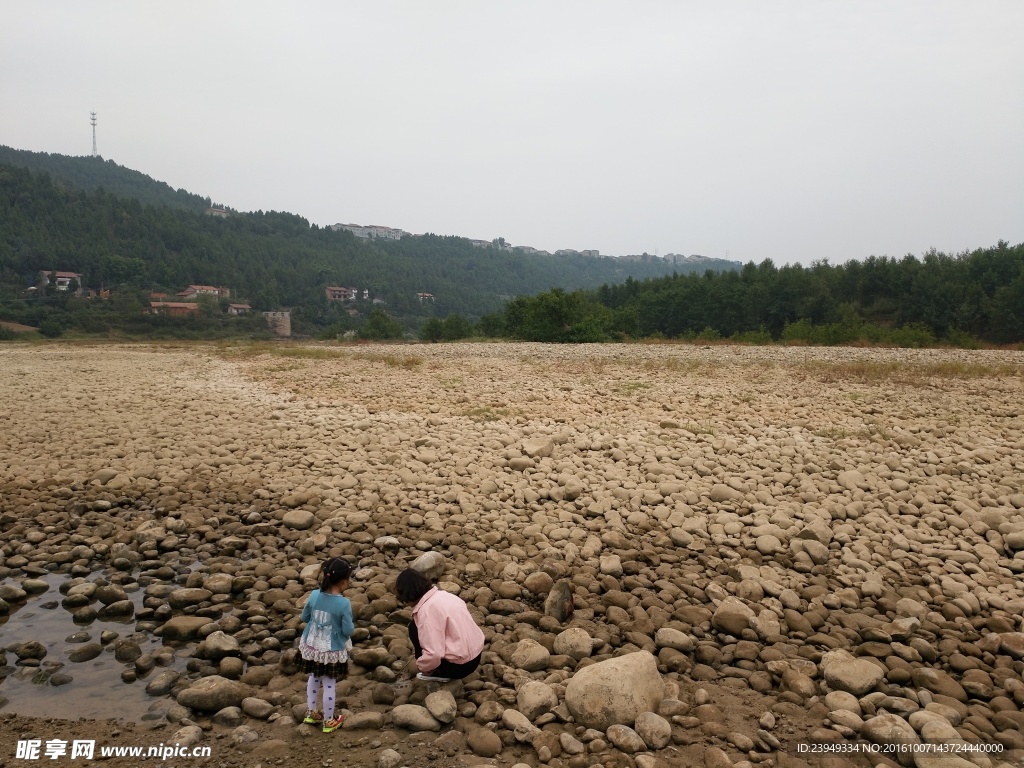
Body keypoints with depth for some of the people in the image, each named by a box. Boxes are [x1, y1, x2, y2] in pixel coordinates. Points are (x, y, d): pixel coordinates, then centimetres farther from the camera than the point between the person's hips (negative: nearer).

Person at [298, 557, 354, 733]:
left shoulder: (314, 595, -12)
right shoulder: (344, 603, -25)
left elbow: (305, 617, 3)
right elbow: (348, 630, -18)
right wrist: (351, 624, 3)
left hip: (311, 647, 4)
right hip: (332, 651, -4)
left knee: (314, 679, 25)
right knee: (329, 684, 12)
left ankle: (311, 713, 41)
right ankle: (328, 721, 27)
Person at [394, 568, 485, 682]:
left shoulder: (427, 610, -21)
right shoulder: (441, 594, 5)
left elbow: (434, 654, -27)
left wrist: (421, 665, -5)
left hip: (460, 665, -8)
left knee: (415, 628, 0)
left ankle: (438, 673, 6)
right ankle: (440, 671, 15)